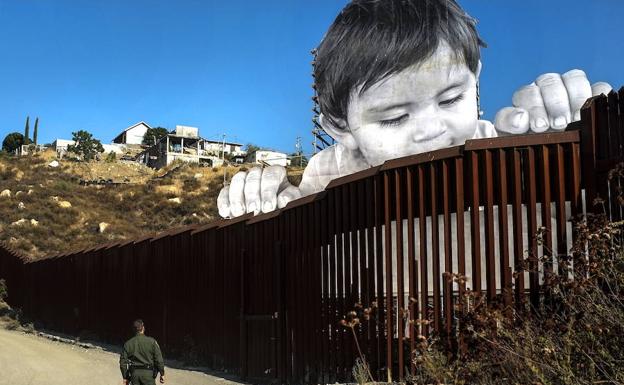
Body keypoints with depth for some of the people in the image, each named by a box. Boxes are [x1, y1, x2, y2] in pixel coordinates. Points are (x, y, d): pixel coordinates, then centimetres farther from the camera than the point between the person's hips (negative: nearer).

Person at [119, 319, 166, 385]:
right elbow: (159, 359, -6)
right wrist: (162, 374, 1)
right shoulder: (152, 341, -5)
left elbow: (123, 362, 6)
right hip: (148, 373, -3)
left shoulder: (128, 344, 4)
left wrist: (125, 377, 14)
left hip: (134, 373, 3)